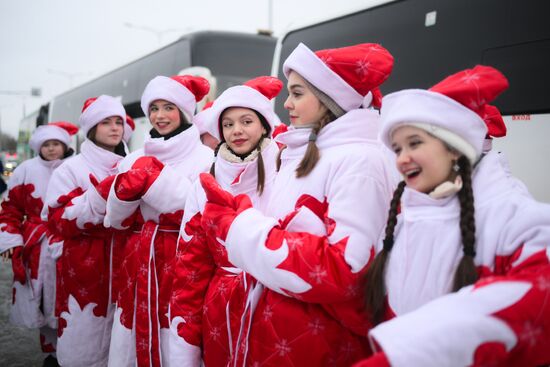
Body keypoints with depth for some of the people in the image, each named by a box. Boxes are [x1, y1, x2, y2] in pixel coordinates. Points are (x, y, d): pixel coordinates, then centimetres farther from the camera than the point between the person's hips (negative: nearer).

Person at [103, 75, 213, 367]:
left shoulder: (205, 158, -4)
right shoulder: (135, 159, 11)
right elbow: (117, 220, 11)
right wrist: (128, 189, -10)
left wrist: (155, 181, -17)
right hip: (137, 265, 5)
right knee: (130, 343, 10)